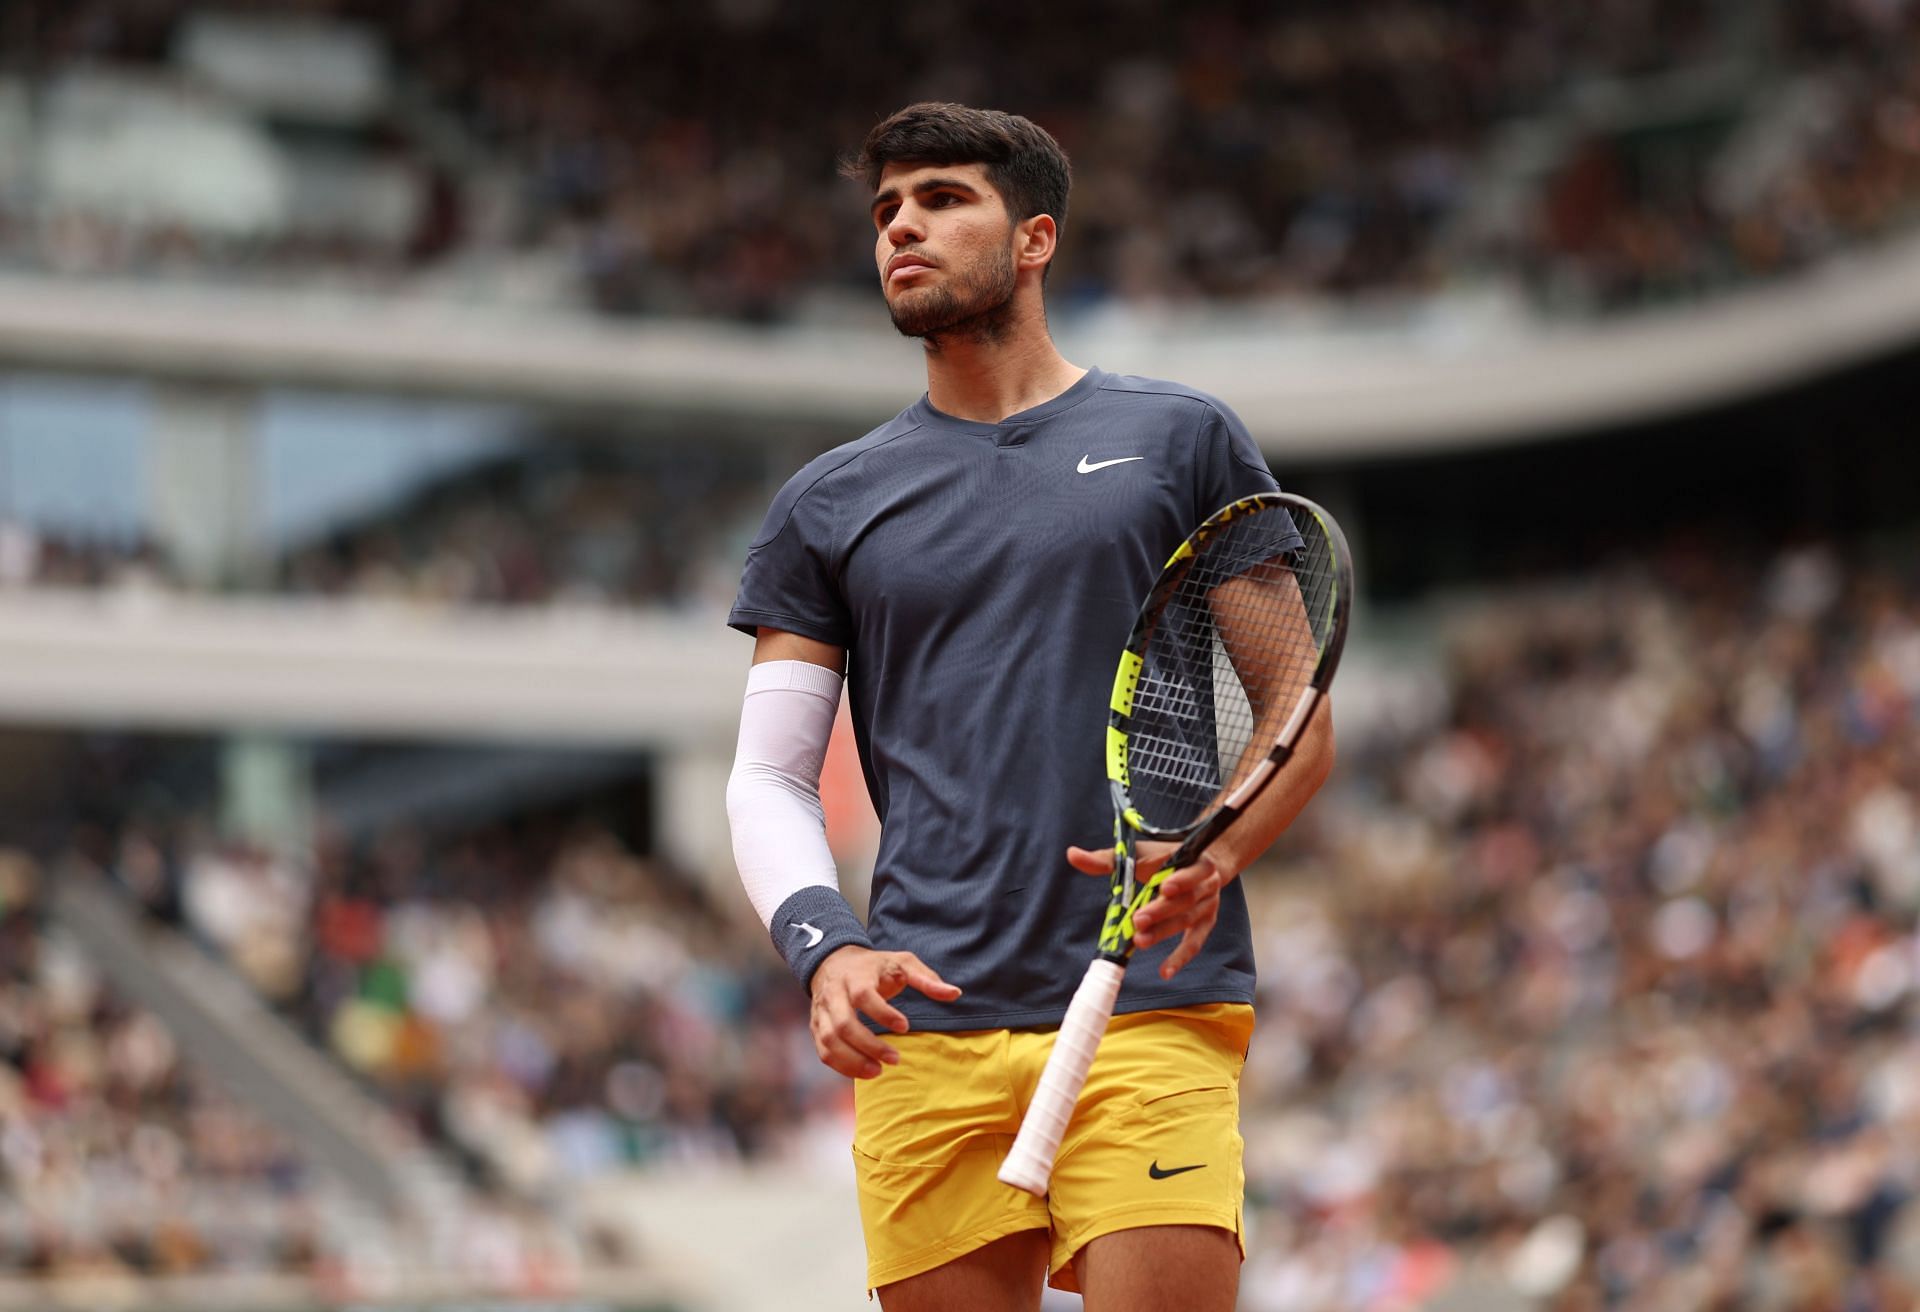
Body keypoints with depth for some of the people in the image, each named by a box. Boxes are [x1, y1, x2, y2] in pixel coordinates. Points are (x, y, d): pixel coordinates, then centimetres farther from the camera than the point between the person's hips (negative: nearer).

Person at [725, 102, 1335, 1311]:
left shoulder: (1181, 439, 11)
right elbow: (770, 779, 12)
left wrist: (1217, 853, -11)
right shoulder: (829, 505, 15)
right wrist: (827, 949, -8)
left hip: (1155, 1008, -2)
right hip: (923, 1028, 2)